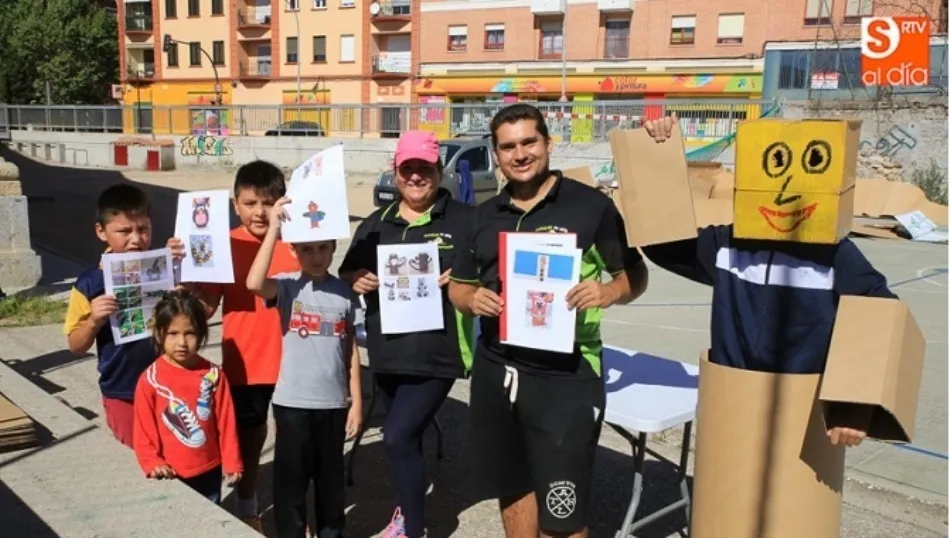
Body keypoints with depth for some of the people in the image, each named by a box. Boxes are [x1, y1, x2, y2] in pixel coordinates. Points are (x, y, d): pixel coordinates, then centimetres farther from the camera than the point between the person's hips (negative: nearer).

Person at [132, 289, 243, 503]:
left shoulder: (213, 374, -4)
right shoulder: (150, 379, -11)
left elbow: (226, 422, 0)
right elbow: (143, 429, -7)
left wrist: (231, 462, 1)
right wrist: (153, 463, -17)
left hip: (209, 470, 2)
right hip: (171, 475, -2)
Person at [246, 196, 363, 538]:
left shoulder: (345, 292, 1)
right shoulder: (287, 286, -7)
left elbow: (351, 350, 6)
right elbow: (254, 283, -30)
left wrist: (356, 401, 5)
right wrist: (274, 228, -29)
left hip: (333, 402, 3)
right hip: (293, 402, -2)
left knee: (331, 478, 17)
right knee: (291, 477, 7)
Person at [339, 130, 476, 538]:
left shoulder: (463, 220, -2)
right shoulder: (375, 224, 11)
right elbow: (347, 273, 16)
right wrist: (357, 280, -7)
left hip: (437, 353, -5)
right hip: (386, 352, 5)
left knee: (398, 437, -12)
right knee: (405, 437, 19)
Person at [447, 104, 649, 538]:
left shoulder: (591, 205, -5)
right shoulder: (485, 215, 10)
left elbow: (635, 273, 0)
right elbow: (457, 286, 16)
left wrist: (608, 292, -22)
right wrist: (473, 299, -7)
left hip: (565, 376, -5)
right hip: (496, 371, 6)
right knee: (513, 486, 20)